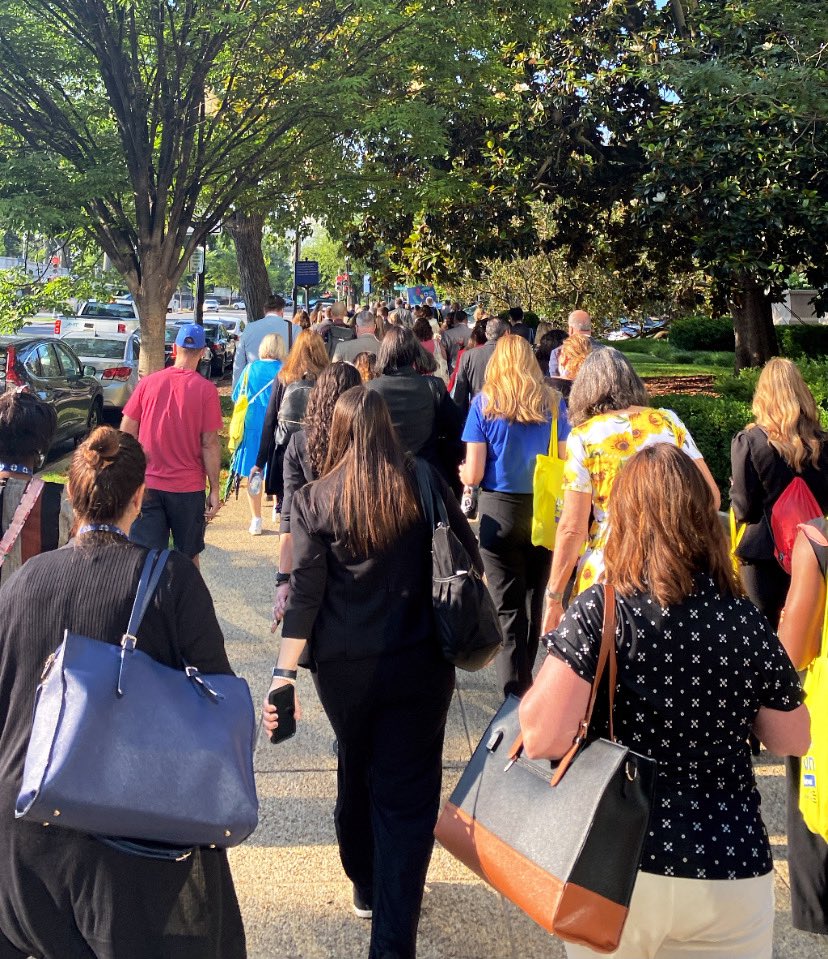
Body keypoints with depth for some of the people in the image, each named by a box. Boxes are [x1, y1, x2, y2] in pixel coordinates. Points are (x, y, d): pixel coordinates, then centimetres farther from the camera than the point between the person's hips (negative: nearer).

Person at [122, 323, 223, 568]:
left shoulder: (148, 382, -1)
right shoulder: (206, 389, -9)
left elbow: (126, 431, 3)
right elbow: (210, 443, -9)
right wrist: (214, 489, -2)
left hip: (147, 484, 1)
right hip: (188, 487, -1)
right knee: (188, 555, 16)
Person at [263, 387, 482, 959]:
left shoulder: (315, 501, -6)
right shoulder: (424, 484, -5)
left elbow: (304, 595, -12)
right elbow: (470, 561, 1)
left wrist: (285, 674, -11)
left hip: (344, 668, 1)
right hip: (421, 665, -1)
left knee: (357, 774, 24)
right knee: (407, 794, 5)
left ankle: (367, 887, 45)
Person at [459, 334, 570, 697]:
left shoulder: (485, 403, -5)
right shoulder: (553, 402, 1)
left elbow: (473, 475, -8)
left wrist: (462, 471, 15)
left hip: (499, 513, -3)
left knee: (508, 608, 1)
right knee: (534, 599, 18)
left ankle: (515, 695, 0)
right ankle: (525, 677, 34)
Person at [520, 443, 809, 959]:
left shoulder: (600, 611, -15)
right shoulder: (748, 621, -4)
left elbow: (542, 739, -20)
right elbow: (793, 740, 8)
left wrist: (548, 675, -2)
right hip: (731, 876, 2)